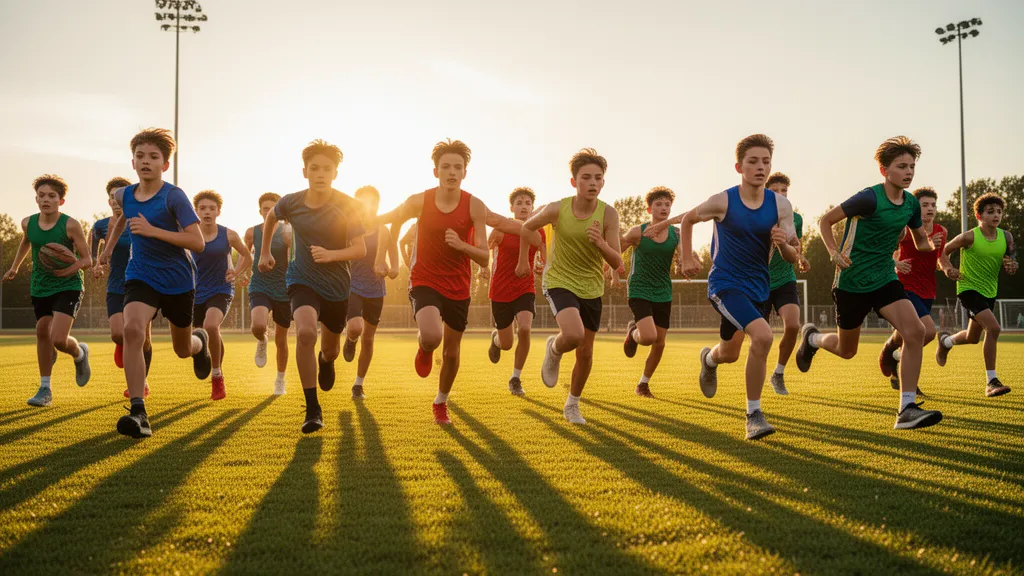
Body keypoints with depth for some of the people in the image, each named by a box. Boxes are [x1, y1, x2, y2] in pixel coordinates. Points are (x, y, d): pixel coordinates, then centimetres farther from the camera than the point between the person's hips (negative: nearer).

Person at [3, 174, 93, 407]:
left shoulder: (70, 225, -16)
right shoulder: (28, 223, -1)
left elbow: (87, 259, -13)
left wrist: (72, 268, -33)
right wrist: (14, 267, 31)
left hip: (68, 287, -5)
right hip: (40, 288, 5)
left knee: (58, 339, -17)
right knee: (42, 334, 10)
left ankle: (80, 353, 19)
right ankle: (45, 389, 24)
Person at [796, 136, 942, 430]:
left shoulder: (911, 203, 3)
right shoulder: (869, 198, -18)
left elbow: (921, 241, 18)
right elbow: (825, 220, -11)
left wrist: (933, 246, -5)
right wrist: (835, 253, -24)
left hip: (885, 279, 5)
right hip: (852, 282, -5)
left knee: (915, 331, -19)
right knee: (846, 351, 10)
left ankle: (907, 410, -14)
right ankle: (812, 337, 46)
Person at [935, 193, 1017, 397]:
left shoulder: (1006, 237, -2)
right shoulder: (969, 237, -16)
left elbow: (1009, 261, 7)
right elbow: (944, 251, -3)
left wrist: (1011, 266, -14)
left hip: (990, 291, 7)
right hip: (968, 288, -7)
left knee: (973, 338, 18)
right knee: (993, 328, -25)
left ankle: (945, 341, 54)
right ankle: (991, 382, -16)